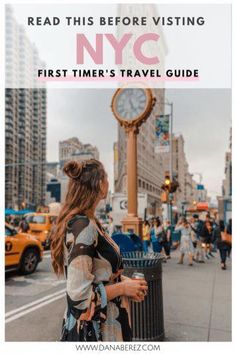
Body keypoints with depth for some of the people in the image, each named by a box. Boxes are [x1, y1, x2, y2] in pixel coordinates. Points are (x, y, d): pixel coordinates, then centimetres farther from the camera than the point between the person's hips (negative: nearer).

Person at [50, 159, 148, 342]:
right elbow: (79, 294, -27)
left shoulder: (85, 221, 3)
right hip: (92, 329, -8)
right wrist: (123, 288, -15)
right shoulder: (83, 226, -25)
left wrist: (123, 281, 2)